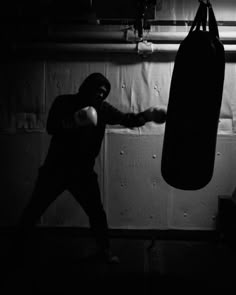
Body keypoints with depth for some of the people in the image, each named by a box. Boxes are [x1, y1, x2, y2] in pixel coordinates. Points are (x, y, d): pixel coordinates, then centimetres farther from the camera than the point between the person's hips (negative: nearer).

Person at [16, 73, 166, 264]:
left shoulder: (102, 109, -1)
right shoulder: (64, 102, -7)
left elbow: (126, 119, -7)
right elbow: (51, 127, -18)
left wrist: (146, 116, -23)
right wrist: (74, 121, -32)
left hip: (83, 171, 1)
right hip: (56, 168, -1)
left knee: (96, 212, 2)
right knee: (35, 208, 10)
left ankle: (105, 249, 22)